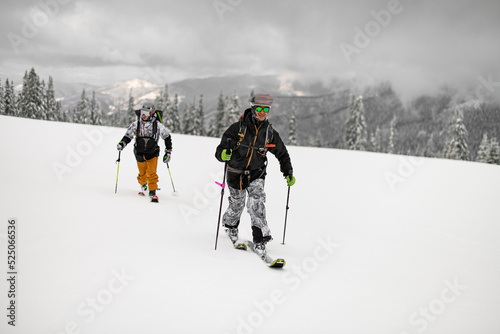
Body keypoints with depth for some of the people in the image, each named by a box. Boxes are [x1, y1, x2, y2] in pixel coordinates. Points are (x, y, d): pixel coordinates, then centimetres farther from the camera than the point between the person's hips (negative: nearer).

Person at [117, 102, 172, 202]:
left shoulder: (157, 125, -14)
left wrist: (168, 152, -2)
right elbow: (128, 136, 2)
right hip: (139, 153, 2)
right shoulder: (136, 124, -9)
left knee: (152, 174, -17)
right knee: (142, 175, 15)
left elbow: (167, 137, -2)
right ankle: (143, 186, 46)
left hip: (152, 153, -2)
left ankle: (153, 193, -5)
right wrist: (122, 143, -18)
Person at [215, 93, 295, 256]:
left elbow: (282, 153, 11)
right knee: (236, 206, 13)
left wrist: (288, 173, 6)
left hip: (256, 174, 1)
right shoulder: (238, 128, -14)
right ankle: (230, 225, 47)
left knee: (257, 203, -20)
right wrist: (223, 154, -38)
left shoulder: (270, 133, -3)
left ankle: (260, 239, -16)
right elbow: (220, 150, -15)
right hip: (236, 173, -1)